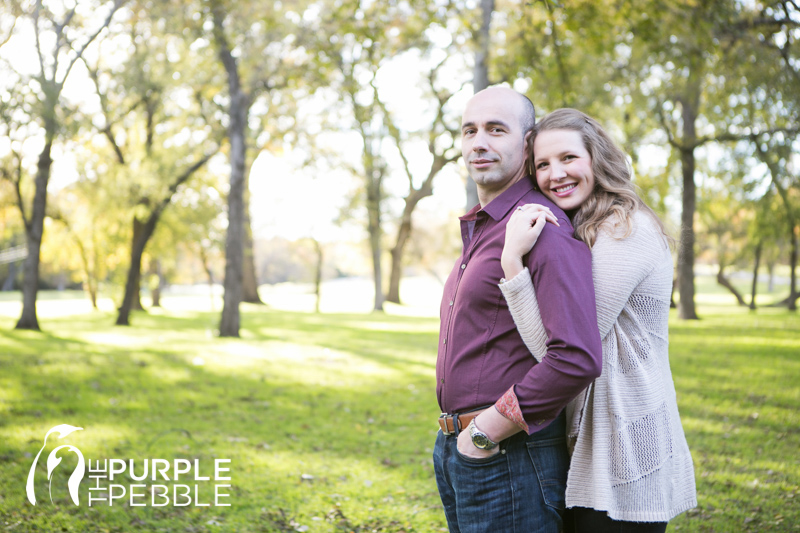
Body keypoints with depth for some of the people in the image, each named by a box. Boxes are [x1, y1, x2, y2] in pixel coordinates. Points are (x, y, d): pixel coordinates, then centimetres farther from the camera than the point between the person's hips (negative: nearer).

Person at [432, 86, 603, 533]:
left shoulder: (542, 227, -17)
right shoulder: (478, 228, 14)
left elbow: (578, 359, -29)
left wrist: (486, 432, -20)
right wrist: (456, 437, 16)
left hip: (509, 456, -9)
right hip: (456, 448, 9)